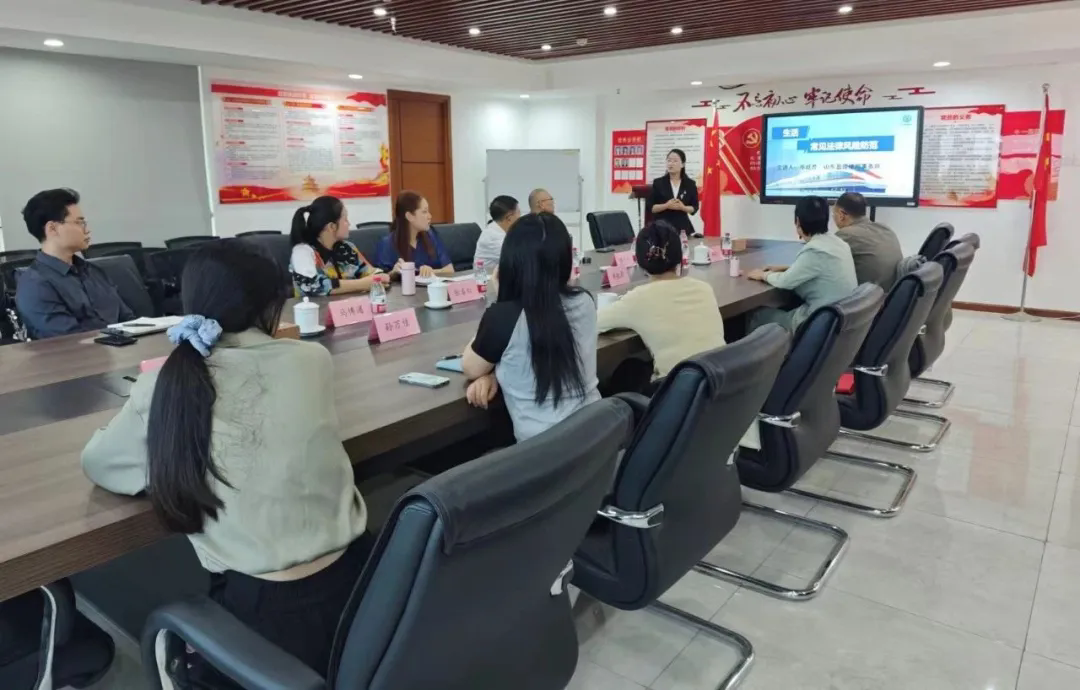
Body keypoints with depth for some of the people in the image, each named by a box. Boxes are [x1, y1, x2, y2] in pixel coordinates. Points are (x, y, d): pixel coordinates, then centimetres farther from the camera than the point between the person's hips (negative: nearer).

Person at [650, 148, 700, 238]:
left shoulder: (690, 184, 5)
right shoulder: (658, 182, 1)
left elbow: (694, 208, 7)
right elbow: (650, 207, -1)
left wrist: (682, 207, -13)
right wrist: (666, 205, -17)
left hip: (682, 227, 1)